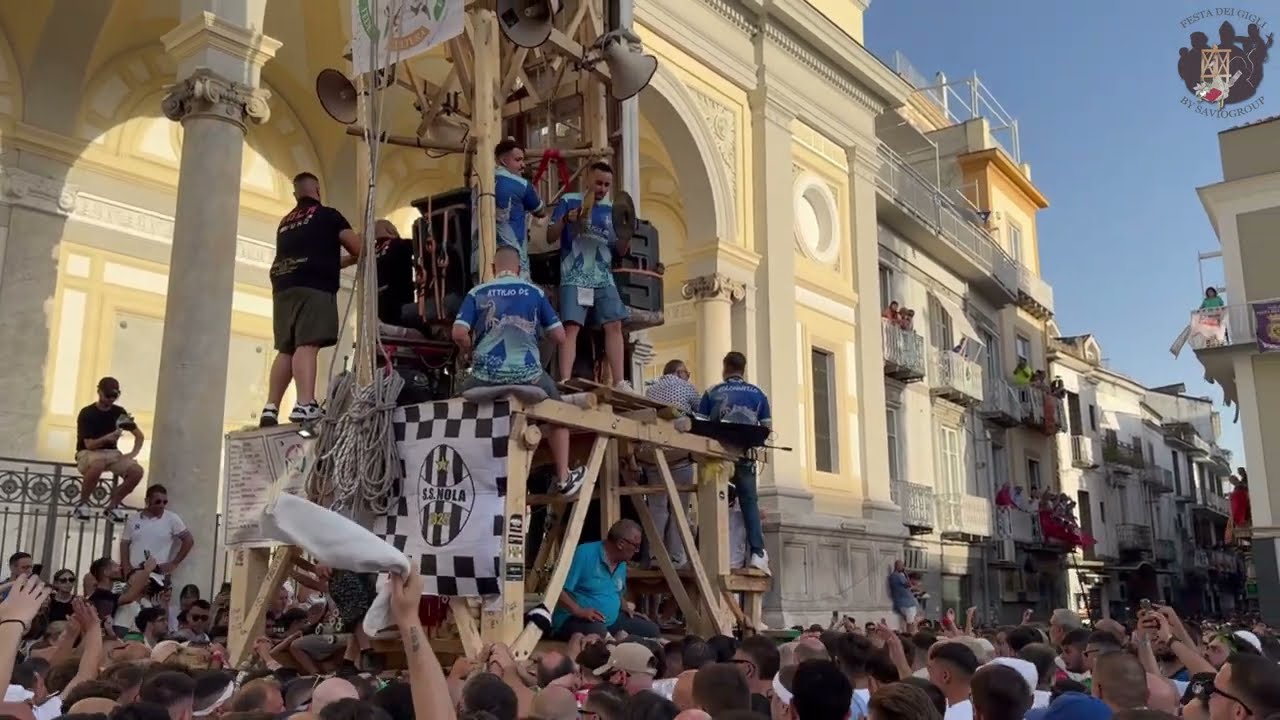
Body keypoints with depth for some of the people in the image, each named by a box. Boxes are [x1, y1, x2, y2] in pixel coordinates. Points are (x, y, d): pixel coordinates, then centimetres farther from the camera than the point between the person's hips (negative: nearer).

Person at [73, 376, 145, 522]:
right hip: (88, 453, -4)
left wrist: (133, 453, -8)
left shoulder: (119, 412, 4)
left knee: (137, 471, -25)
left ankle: (113, 505, -4)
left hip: (112, 453, 4)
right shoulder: (87, 413, -10)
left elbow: (139, 435, 9)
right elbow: (89, 444, -17)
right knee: (97, 465, -42)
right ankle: (82, 503, -17)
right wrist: (107, 438, -36)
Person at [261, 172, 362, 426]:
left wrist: (341, 260, 46)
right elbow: (359, 249, 4)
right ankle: (305, 405, -30)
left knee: (286, 349, 8)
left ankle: (271, 408, 3)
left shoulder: (285, 222, 26)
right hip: (313, 287, -6)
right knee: (307, 345, -18)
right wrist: (354, 257, 27)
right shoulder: (327, 215, 8)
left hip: (283, 287, 7)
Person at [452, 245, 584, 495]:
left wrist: (472, 352, 15)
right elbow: (560, 337, 6)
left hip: (486, 377, 0)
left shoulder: (477, 293, 5)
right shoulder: (535, 292, 6)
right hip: (528, 375, 0)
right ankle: (564, 478, 27)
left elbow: (459, 334, -6)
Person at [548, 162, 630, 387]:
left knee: (614, 325, -5)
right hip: (574, 278, -4)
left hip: (604, 278, 4)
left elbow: (621, 251, 18)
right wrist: (565, 220, -14)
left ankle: (619, 382, -3)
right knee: (571, 326, -14)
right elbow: (550, 237, 4)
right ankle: (565, 381, -19)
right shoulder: (569, 201, 6)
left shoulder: (612, 209, 16)